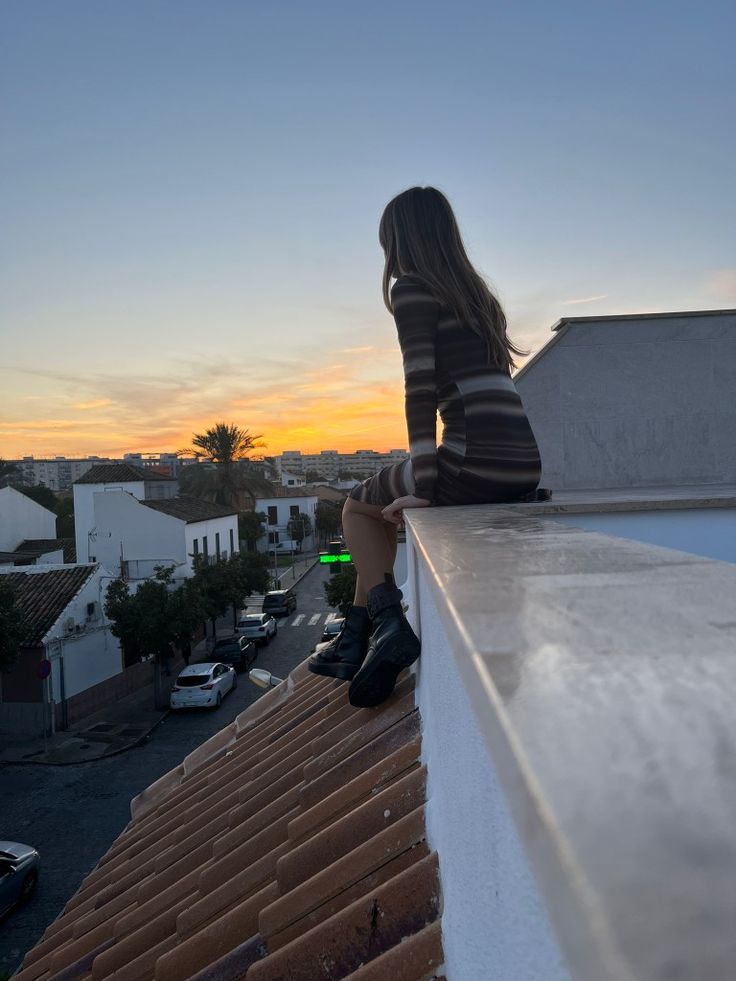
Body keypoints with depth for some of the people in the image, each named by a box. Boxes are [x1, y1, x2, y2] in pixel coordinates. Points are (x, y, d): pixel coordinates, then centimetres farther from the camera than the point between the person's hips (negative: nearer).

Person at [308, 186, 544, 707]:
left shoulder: (411, 288, 0)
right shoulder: (477, 293, 23)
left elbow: (421, 387, -11)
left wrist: (424, 488, -13)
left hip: (475, 463, -8)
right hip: (524, 466, 8)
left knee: (361, 504, 19)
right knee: (383, 501, 28)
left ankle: (388, 624, 4)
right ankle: (358, 635, 29)